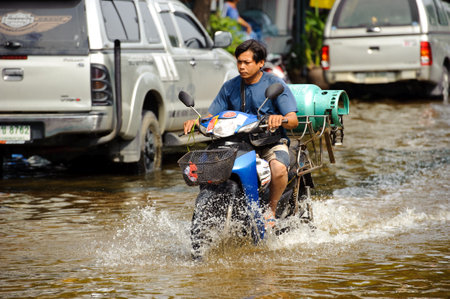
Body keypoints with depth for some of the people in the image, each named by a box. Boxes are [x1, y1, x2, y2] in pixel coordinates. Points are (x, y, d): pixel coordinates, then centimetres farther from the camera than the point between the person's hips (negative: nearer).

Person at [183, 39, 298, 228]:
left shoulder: (275, 84, -3)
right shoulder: (230, 87, 10)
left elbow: (293, 121, -12)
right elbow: (212, 115, 10)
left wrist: (280, 118, -36)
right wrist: (196, 122, -13)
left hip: (272, 142, -4)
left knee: (278, 168, -37)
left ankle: (271, 209, -10)